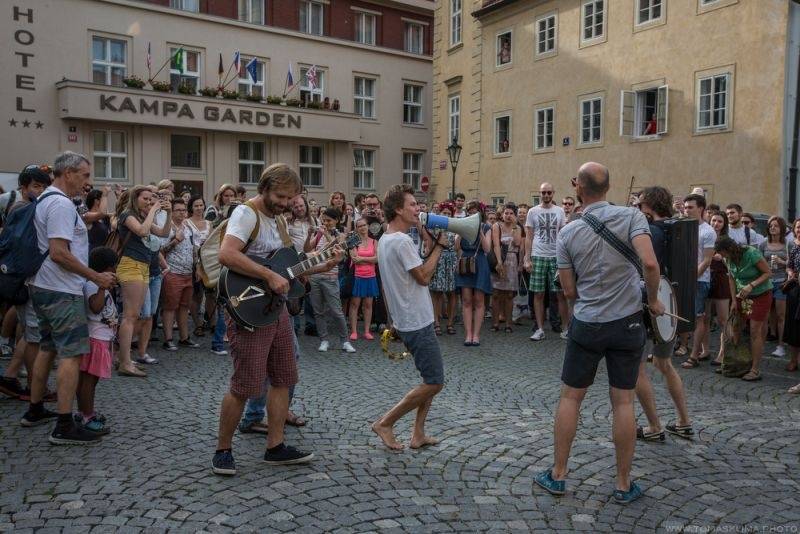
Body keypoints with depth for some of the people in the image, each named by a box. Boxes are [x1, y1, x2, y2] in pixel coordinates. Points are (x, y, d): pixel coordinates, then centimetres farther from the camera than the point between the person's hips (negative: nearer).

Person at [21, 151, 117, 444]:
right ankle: (64, 426, -8)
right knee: (72, 354, -9)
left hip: (42, 286, 11)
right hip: (61, 291, -11)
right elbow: (59, 253, -25)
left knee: (48, 348, 19)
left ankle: (35, 411, 29)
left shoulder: (43, 200, 16)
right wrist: (97, 277, -18)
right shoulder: (61, 204, -17)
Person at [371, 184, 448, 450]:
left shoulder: (385, 239, 12)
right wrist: (438, 246, -7)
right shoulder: (401, 241, -20)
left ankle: (418, 434, 21)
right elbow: (424, 277, -16)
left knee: (431, 378, 17)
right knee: (434, 382, -3)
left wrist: (430, 246, 9)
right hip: (417, 322, -10)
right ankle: (386, 422, 6)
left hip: (410, 320, 10)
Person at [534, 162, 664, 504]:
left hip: (587, 325, 0)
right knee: (623, 401, 8)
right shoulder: (631, 217, -7)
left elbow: (569, 291, 1)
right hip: (627, 322, 0)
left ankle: (558, 474, 20)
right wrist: (653, 300, -5)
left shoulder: (568, 233, -3)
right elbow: (650, 263, -21)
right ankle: (624, 485, 18)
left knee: (570, 397, 12)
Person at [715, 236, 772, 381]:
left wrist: (751, 285, -29)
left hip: (761, 294, -6)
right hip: (742, 296, 6)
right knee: (736, 328, 3)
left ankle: (755, 370, 0)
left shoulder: (752, 254, -23)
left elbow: (768, 272, -17)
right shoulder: (729, 259, -5)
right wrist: (734, 300, 3)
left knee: (755, 332, -6)